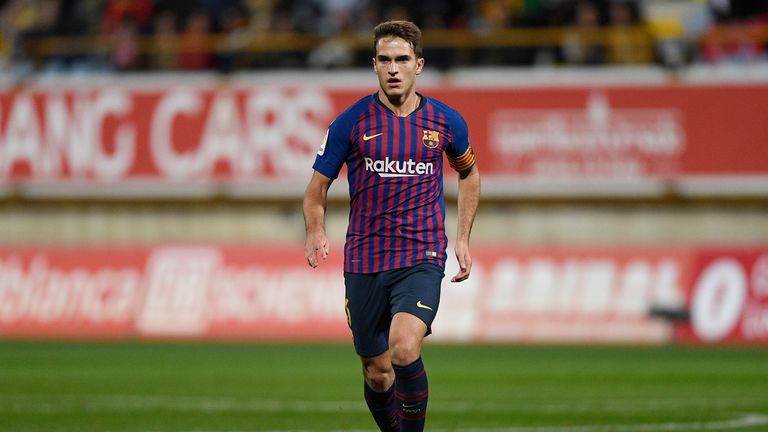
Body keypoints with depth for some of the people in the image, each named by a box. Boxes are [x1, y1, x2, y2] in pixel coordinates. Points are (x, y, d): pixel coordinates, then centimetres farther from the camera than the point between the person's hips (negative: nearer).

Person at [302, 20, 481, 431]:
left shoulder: (446, 121, 3)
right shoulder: (352, 122, -1)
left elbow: (469, 174, 22)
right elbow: (317, 187, 4)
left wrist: (462, 238, 13)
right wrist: (316, 232, -16)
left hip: (421, 257, -1)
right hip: (364, 262, 1)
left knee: (404, 349, -25)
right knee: (377, 373, 6)